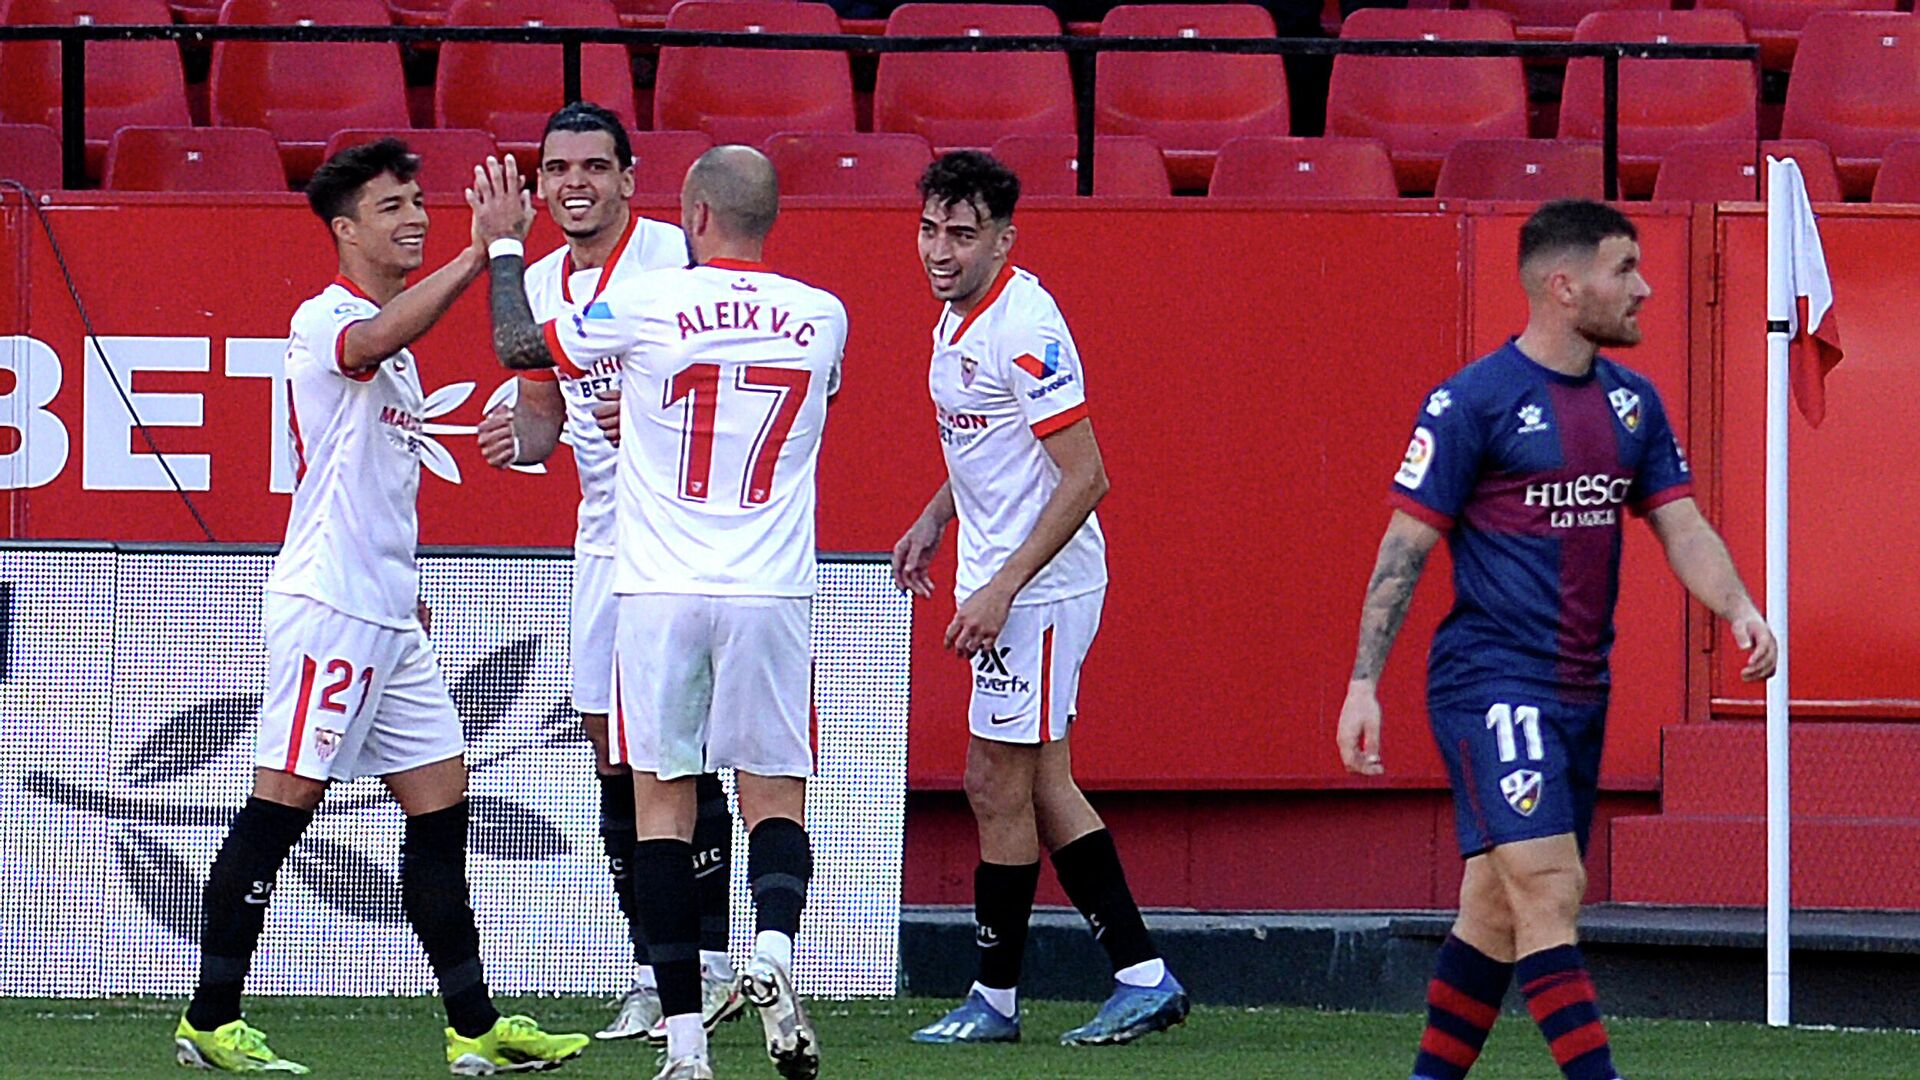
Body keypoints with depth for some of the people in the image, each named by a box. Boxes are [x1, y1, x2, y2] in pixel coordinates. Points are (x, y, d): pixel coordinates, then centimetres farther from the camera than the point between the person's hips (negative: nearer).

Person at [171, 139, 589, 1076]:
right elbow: (373, 340, -35)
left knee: (441, 806, 7)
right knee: (280, 807, -6)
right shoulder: (324, 320, -10)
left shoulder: (397, 341, 19)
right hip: (328, 604, -9)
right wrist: (480, 253, -42)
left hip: (389, 614, 9)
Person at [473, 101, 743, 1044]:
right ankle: (652, 974, 11)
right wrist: (520, 434, -3)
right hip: (603, 541, 7)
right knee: (614, 758, 6)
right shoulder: (540, 284, 11)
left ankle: (710, 959, -4)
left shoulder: (678, 257, -9)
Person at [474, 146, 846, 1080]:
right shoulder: (821, 320, 4)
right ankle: (774, 948, -23)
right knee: (776, 798, 7)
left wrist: (504, 244, 25)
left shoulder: (647, 306, -6)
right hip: (771, 595, 2)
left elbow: (518, 345, 8)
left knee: (663, 800, 4)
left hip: (659, 591, -2)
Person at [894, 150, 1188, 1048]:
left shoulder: (1024, 328, -20)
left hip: (1038, 587, -10)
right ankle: (1143, 977, 14)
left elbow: (1085, 477, -22)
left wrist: (1002, 588, -24)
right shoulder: (958, 317, 9)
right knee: (1038, 785, 11)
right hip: (1000, 582, 10)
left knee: (1001, 786, -3)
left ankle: (994, 998, 7)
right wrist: (932, 521, 19)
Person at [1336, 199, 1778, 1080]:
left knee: (1499, 907, 11)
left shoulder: (1630, 400, 12)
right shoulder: (1472, 401, -9)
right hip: (1492, 683, -7)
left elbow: (1679, 524, 11)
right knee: (1547, 890, -15)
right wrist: (1363, 683, -11)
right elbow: (1406, 545, -7)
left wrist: (1739, 609, -9)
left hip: (1581, 689, 7)